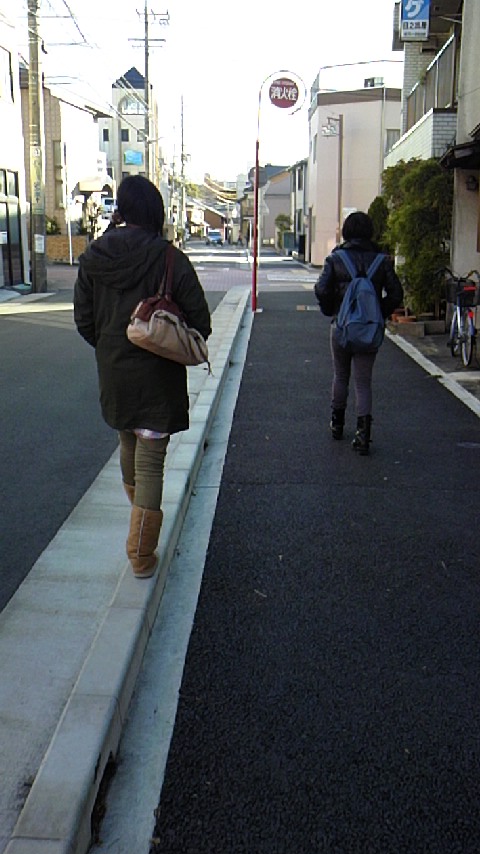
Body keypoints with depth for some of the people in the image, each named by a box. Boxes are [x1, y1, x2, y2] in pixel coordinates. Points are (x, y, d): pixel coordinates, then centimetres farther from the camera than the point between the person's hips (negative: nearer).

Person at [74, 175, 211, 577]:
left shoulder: (93, 258, -3)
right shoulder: (170, 259, -16)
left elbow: (83, 320, 4)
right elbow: (199, 322, -13)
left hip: (113, 373, 5)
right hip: (158, 376, -4)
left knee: (128, 443, 25)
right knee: (150, 460, 1)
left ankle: (142, 514, 49)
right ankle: (142, 554, 5)